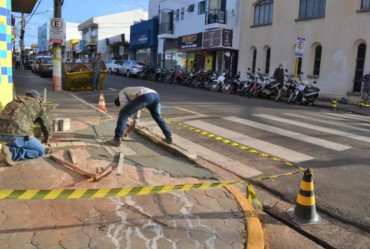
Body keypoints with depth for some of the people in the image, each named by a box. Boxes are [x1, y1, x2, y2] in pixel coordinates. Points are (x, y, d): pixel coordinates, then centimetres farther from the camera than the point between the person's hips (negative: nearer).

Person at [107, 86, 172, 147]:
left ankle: (117, 139, 5)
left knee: (123, 114, 6)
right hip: (155, 95, 7)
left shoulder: (121, 92, 28)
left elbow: (125, 105, 14)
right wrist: (131, 127, 53)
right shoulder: (133, 94, 46)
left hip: (145, 96, -7)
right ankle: (169, 137, 34)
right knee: (157, 116, 34)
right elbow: (137, 112, 48)